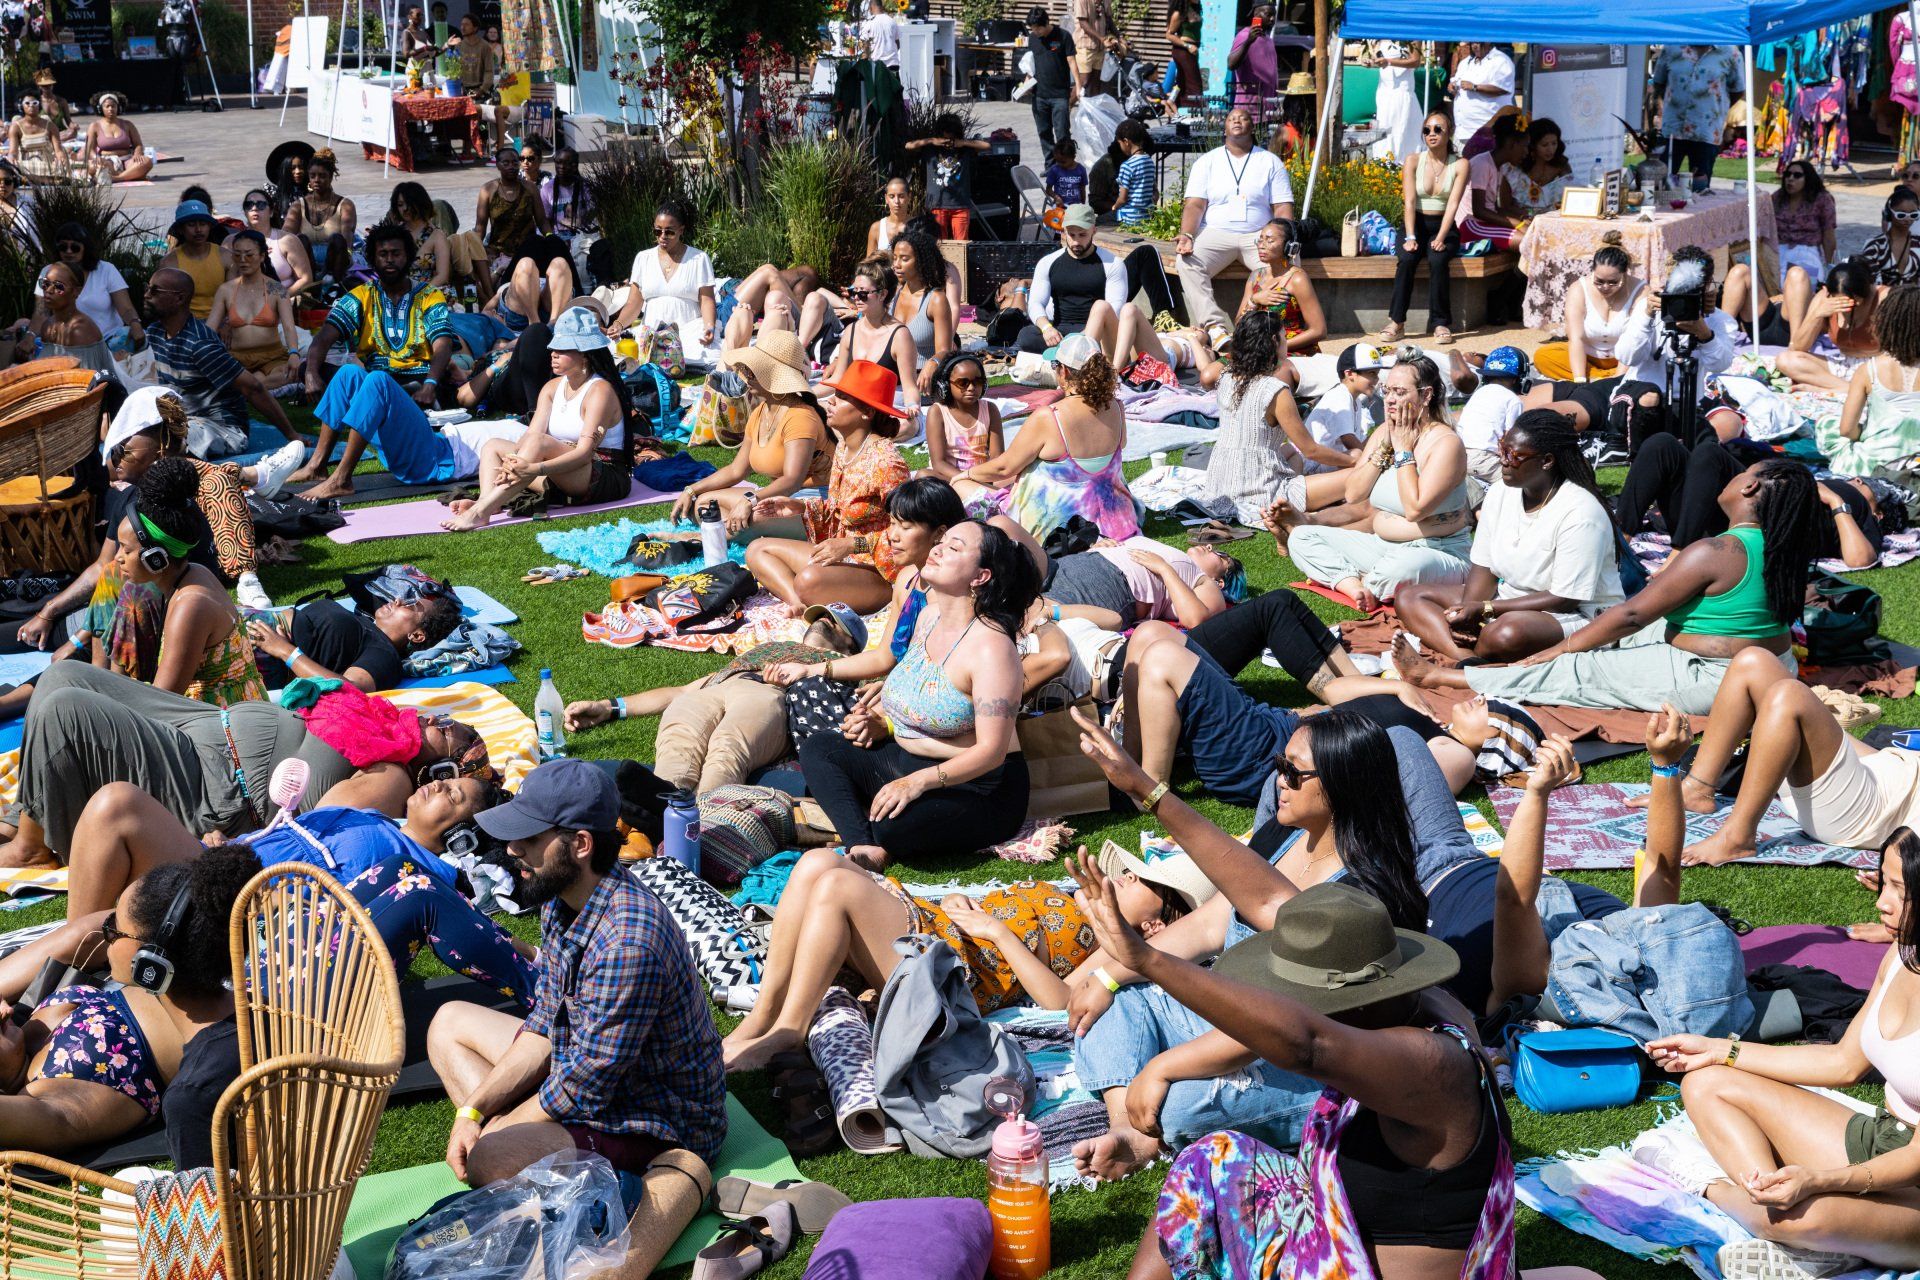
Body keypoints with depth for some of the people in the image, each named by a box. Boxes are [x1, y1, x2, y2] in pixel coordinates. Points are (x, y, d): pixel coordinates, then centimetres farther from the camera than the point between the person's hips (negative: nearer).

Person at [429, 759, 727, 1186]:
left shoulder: (625, 943, -33)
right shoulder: (562, 900, -2)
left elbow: (583, 1090, -26)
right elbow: (543, 1030, 8)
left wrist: (492, 1134, -13)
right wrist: (472, 1112, -2)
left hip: (661, 1125, -10)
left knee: (488, 1160, -32)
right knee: (450, 1023, 16)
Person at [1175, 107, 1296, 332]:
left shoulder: (1270, 162, 12)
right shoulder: (1207, 162, 12)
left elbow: (1282, 207, 4)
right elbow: (1195, 205, 2)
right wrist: (1186, 236, -18)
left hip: (1258, 236, 0)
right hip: (1216, 233, 0)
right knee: (1188, 262, -31)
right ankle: (1213, 325, -39)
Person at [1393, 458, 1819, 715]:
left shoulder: (1713, 553, -23)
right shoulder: (1779, 548, 5)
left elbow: (1632, 614, -17)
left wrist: (1559, 649, -7)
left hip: (1708, 681, -9)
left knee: (1573, 672, -3)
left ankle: (1435, 677, 3)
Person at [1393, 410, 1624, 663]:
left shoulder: (1580, 512, -21)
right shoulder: (1500, 494, 2)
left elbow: (1565, 599, -21)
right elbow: (1484, 569, 4)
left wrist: (1485, 609, -23)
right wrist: (1467, 612, -18)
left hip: (1576, 614, -8)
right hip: (1509, 600, 8)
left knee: (1509, 631, -42)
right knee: (1409, 598, -6)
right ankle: (1467, 660, -31)